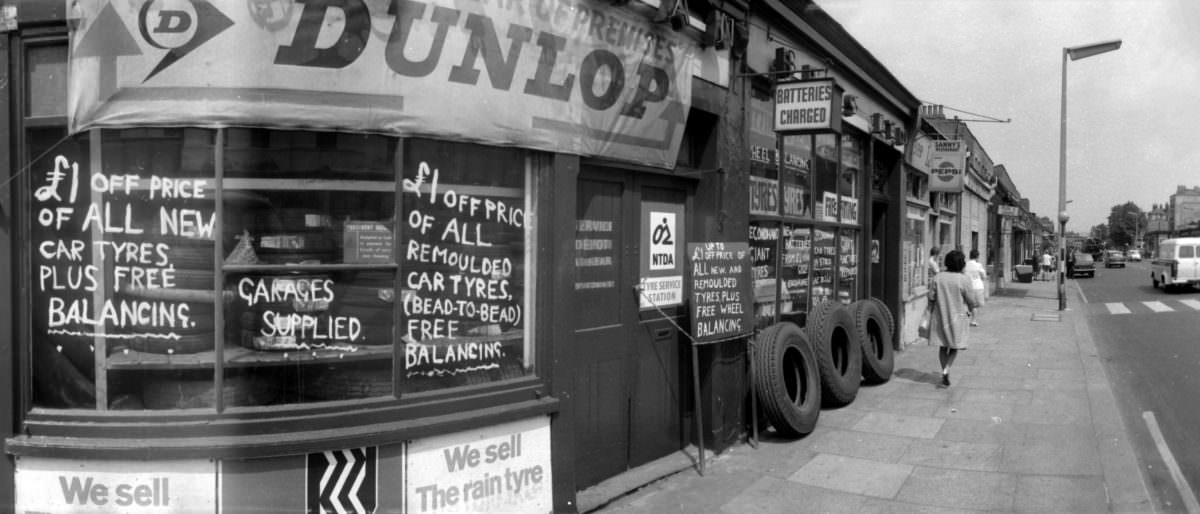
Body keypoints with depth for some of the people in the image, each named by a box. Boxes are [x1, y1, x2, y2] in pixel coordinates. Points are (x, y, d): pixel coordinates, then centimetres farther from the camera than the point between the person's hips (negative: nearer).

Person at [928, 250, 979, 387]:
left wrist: (932, 312, 14)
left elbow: (931, 297, -3)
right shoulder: (964, 280, -13)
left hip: (940, 316, 2)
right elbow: (971, 300, -7)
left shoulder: (938, 278, -6)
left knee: (943, 346, 13)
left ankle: (945, 372, 12)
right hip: (957, 317, -2)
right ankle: (946, 368, -9)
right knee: (954, 346, 11)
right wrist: (970, 310, 15)